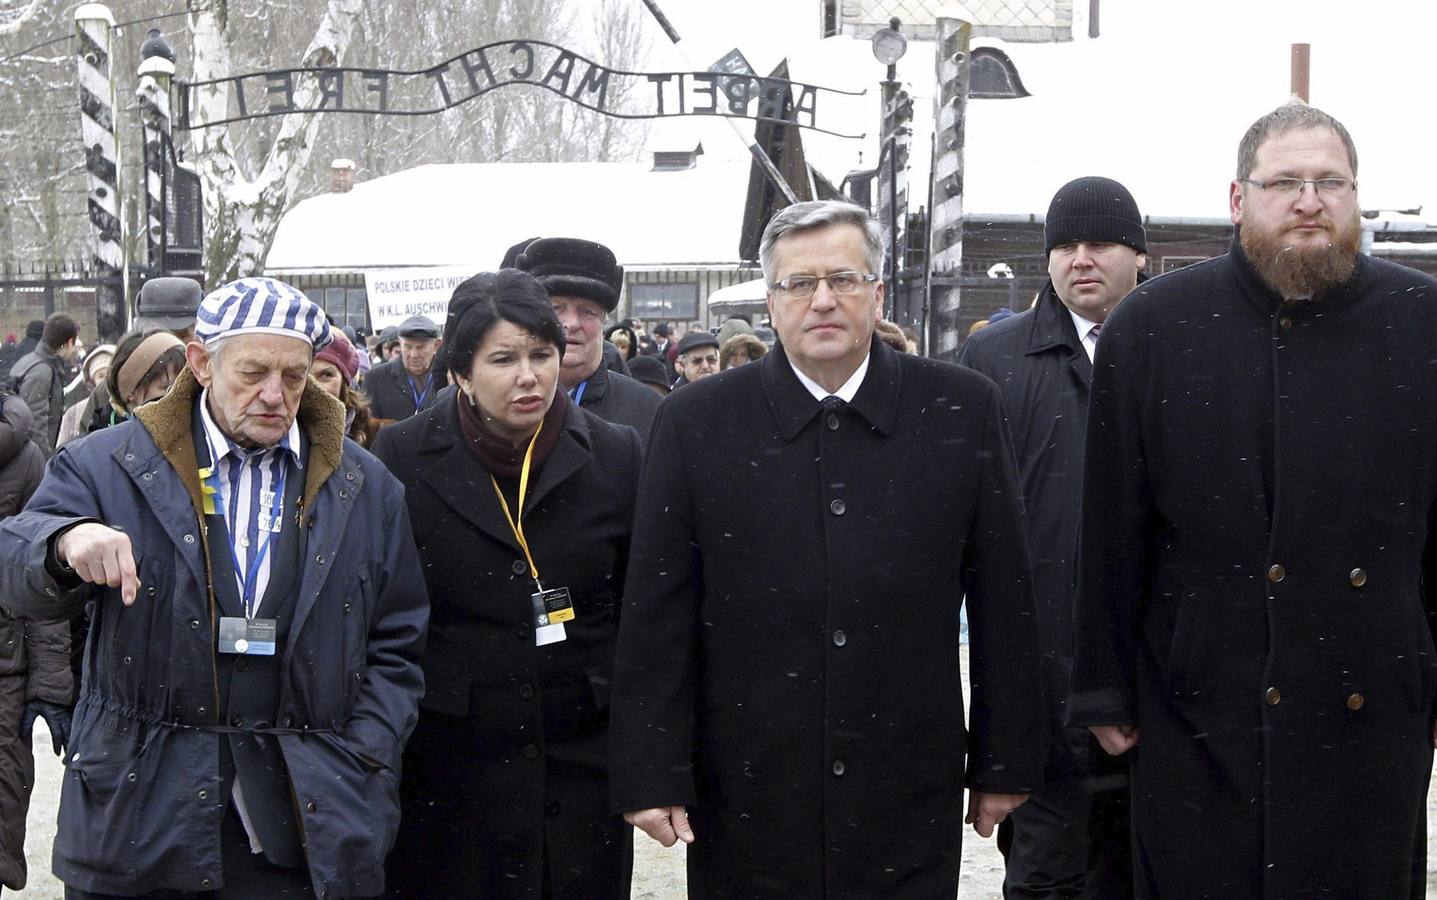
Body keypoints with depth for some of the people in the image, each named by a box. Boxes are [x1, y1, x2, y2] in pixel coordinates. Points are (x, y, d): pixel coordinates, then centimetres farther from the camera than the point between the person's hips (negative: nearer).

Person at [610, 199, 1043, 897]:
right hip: (745, 806, 0)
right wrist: (651, 777, -4)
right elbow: (655, 617, -1)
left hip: (912, 810, 1)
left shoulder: (961, 411, 2)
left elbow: (1003, 604, 4)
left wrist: (1005, 762, 5)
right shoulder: (695, 423, -1)